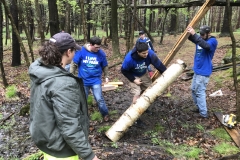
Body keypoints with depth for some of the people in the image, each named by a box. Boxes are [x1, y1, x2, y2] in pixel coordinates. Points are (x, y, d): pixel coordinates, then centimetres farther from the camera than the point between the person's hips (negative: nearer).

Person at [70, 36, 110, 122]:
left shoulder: (101, 53, -9)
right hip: (83, 81, 1)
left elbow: (105, 66, 6)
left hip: (96, 81, 0)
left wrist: (106, 76, 9)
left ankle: (105, 114, 21)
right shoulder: (81, 51, -13)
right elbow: (74, 64, -5)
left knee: (99, 99, -4)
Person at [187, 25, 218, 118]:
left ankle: (203, 113, 6)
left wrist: (194, 34, -41)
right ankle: (199, 107, 32)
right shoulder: (200, 39, 8)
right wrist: (188, 32, -22)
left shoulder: (213, 41, -15)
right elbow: (190, 37, 1)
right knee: (194, 90, 17)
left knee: (200, 92, -5)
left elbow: (206, 45, -36)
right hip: (197, 70, 9)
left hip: (203, 72, -9)